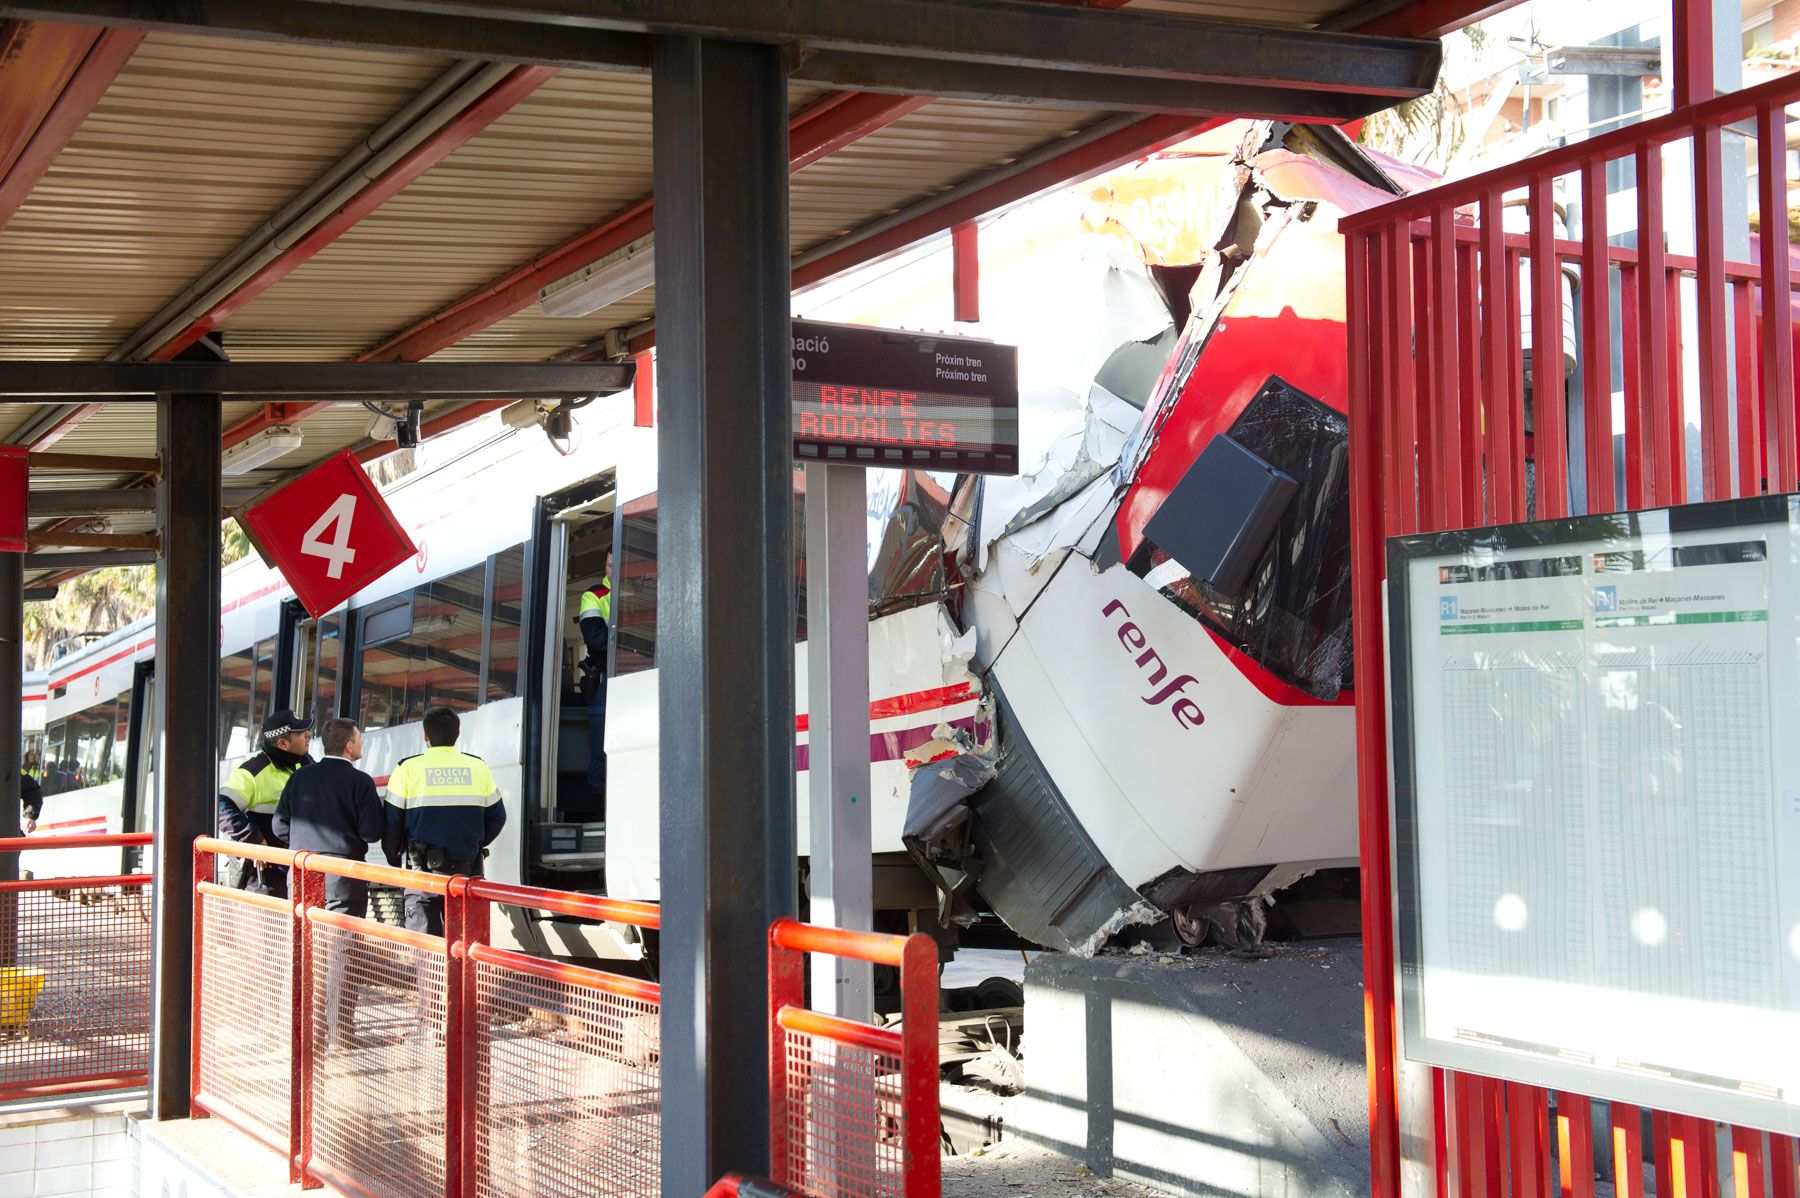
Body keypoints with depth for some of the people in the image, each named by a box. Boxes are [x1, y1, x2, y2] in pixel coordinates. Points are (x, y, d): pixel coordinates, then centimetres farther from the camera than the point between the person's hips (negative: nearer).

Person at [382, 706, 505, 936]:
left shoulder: (408, 769, -4)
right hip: (466, 866, 2)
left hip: (423, 867, -2)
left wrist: (394, 857, 14)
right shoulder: (478, 768, 4)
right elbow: (497, 817, 12)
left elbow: (391, 821, -1)